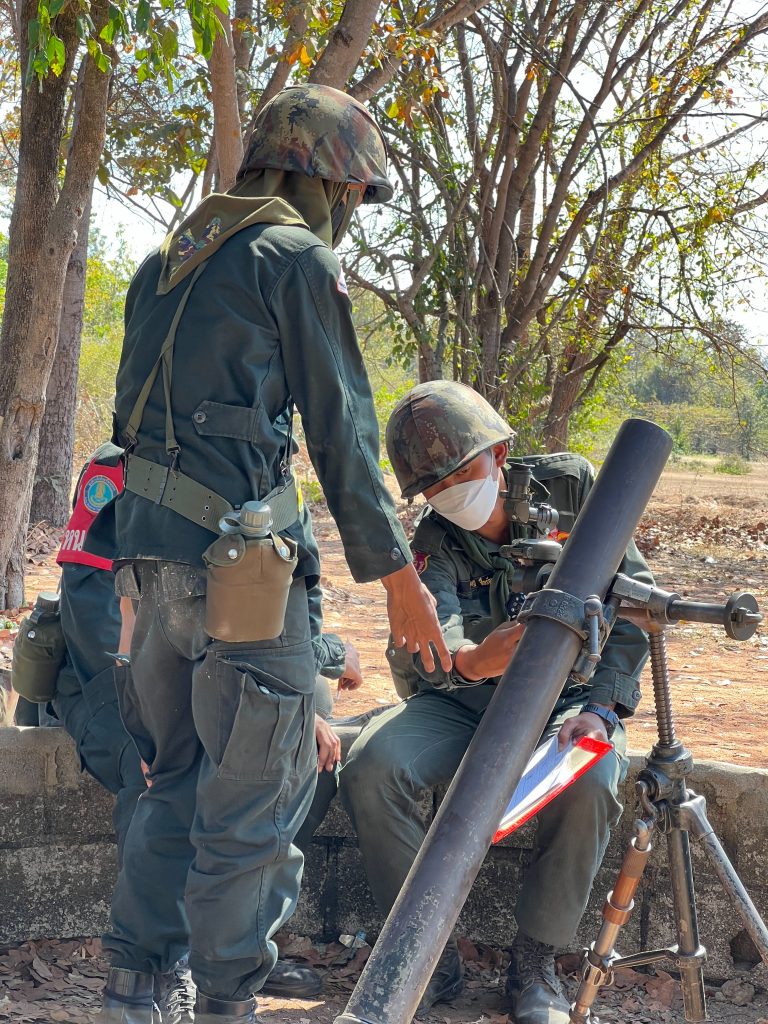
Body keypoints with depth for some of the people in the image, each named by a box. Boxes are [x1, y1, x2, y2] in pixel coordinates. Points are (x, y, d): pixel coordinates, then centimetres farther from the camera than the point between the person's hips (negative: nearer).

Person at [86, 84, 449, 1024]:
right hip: (236, 549, -8)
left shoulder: (171, 257, 20)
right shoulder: (299, 258, -4)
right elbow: (340, 427, -7)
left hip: (148, 541, 8)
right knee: (258, 785, 1)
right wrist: (397, 574, -3)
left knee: (180, 772, 17)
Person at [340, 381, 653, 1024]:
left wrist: (600, 708, -19)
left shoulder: (569, 487, -9)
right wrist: (471, 659, -56)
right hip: (465, 703, 1)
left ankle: (537, 963, -14)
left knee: (590, 785, -35)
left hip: (570, 699, -1)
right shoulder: (434, 544, -10)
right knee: (370, 769, -27)